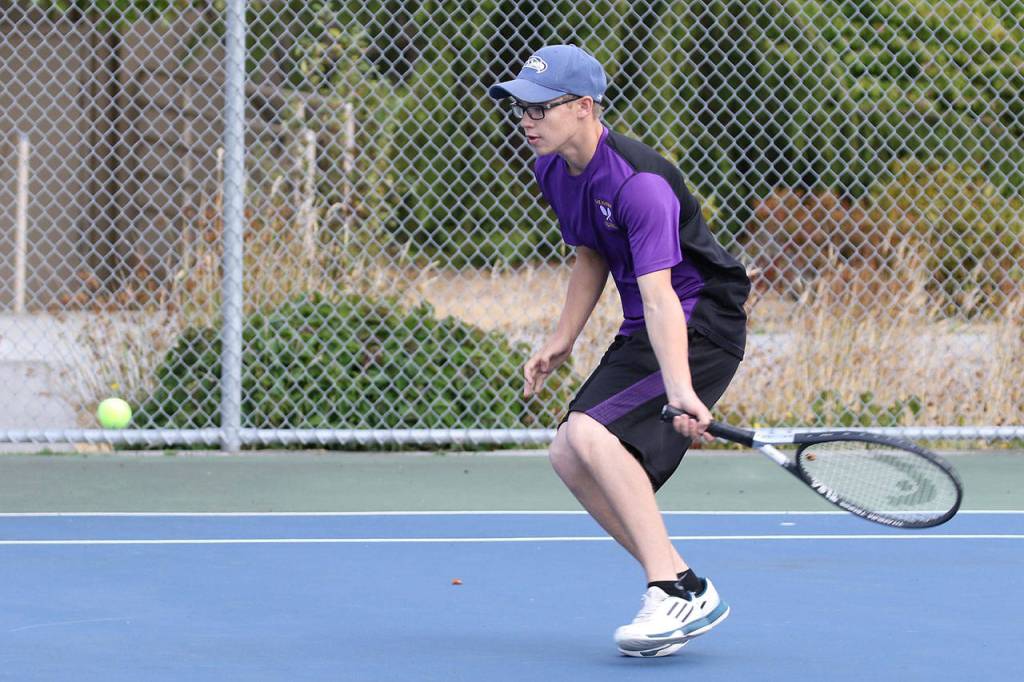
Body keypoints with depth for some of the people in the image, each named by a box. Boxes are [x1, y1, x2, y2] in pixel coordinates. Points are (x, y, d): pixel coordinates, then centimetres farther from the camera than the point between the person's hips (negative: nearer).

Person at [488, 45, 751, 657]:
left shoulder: (639, 183, -28)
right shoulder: (554, 170, 1)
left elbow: (658, 292, -38)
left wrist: (680, 390, -48)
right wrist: (563, 342, 18)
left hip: (701, 327, -10)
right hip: (641, 332, 10)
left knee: (591, 434, -25)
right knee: (569, 453, 3)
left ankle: (679, 591, -21)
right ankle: (679, 594, 8)